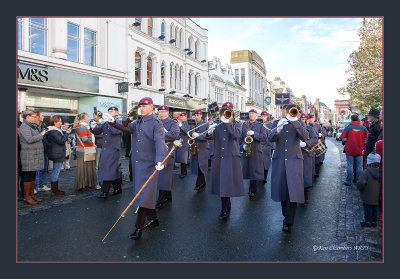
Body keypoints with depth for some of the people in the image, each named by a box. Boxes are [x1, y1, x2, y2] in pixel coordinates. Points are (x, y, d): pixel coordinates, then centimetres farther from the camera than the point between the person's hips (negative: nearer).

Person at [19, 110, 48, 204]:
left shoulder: (33, 126, 18)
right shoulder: (24, 126, -11)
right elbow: (29, 139, -24)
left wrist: (43, 132, 10)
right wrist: (41, 135, -17)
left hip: (35, 154, 9)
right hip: (29, 155, -9)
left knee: (33, 176, 13)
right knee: (28, 176, -3)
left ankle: (32, 194, 21)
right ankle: (26, 196, 5)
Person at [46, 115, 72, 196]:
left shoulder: (56, 130, 15)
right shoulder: (53, 132, -18)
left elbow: (62, 137, 21)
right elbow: (61, 141, -22)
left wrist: (65, 132, 8)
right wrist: (67, 133, -12)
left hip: (58, 154, 11)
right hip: (57, 155, -11)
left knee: (55, 172, 15)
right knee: (56, 172, -5)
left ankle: (55, 189, 24)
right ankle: (55, 191, 2)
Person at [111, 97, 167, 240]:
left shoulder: (156, 123, -7)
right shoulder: (137, 122, 16)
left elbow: (159, 142, -20)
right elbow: (127, 127, 1)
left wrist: (160, 160, -33)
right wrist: (115, 122, -18)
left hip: (149, 164, -8)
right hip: (136, 163, 8)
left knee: (144, 195, -7)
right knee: (140, 192, 15)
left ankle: (139, 228, -1)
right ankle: (153, 219, 31)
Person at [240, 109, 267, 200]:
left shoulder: (260, 125, 6)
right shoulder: (244, 125, 16)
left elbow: (264, 137, -6)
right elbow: (240, 138, 16)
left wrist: (254, 133, -18)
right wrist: (243, 145, -4)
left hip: (256, 151, -3)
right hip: (246, 151, 3)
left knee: (254, 171, -6)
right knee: (246, 170, 3)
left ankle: (252, 191, 2)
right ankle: (253, 189, 20)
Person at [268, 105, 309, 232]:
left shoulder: (297, 124, 6)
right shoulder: (276, 123, 9)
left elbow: (305, 137, -13)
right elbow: (271, 138, -8)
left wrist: (295, 122, -23)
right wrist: (278, 129, -28)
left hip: (294, 161, -2)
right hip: (279, 161, 2)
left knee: (293, 190, -10)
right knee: (281, 189, 10)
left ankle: (288, 222, -4)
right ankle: (286, 215, 30)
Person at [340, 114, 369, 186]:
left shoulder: (347, 128, -9)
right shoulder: (364, 128, 1)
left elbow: (343, 138, -4)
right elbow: (366, 140, 7)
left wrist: (346, 145, 14)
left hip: (349, 150, -2)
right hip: (359, 151, 2)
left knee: (350, 166, 4)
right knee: (359, 166, 9)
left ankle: (348, 181, 9)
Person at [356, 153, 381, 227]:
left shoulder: (365, 172, -21)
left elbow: (361, 183, -28)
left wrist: (360, 188, -7)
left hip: (368, 197, -5)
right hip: (377, 197, 5)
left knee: (368, 209, 9)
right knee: (375, 209, 18)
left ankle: (368, 222, 19)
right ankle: (374, 221, 29)